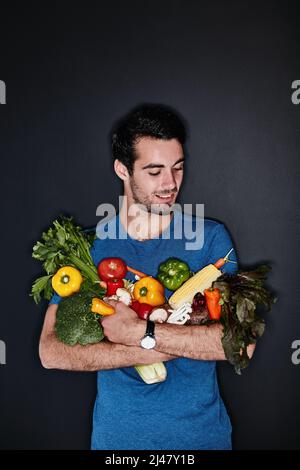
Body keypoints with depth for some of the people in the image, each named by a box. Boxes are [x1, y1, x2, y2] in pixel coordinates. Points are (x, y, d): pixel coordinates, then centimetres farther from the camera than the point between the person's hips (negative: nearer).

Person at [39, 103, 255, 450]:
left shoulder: (211, 238, -8)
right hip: (118, 433, 1)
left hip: (202, 431, 0)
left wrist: (138, 332, -24)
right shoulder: (87, 246, -6)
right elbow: (51, 351, -14)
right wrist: (148, 352, -23)